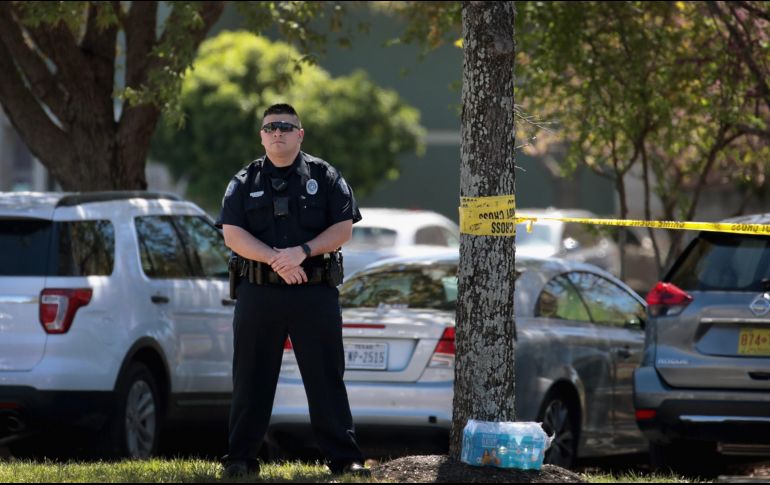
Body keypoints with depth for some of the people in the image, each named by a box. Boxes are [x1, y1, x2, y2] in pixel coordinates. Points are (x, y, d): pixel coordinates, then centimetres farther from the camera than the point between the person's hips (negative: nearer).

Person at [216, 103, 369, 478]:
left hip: (315, 293, -1)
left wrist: (302, 252, -15)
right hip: (258, 292, 1)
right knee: (251, 380, 3)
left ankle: (344, 457, 2)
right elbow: (232, 234, -2)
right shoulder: (244, 183, 9)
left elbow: (343, 228, 0)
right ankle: (240, 458, 9)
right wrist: (275, 259, -16)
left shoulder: (324, 177, 7)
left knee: (327, 377, -1)